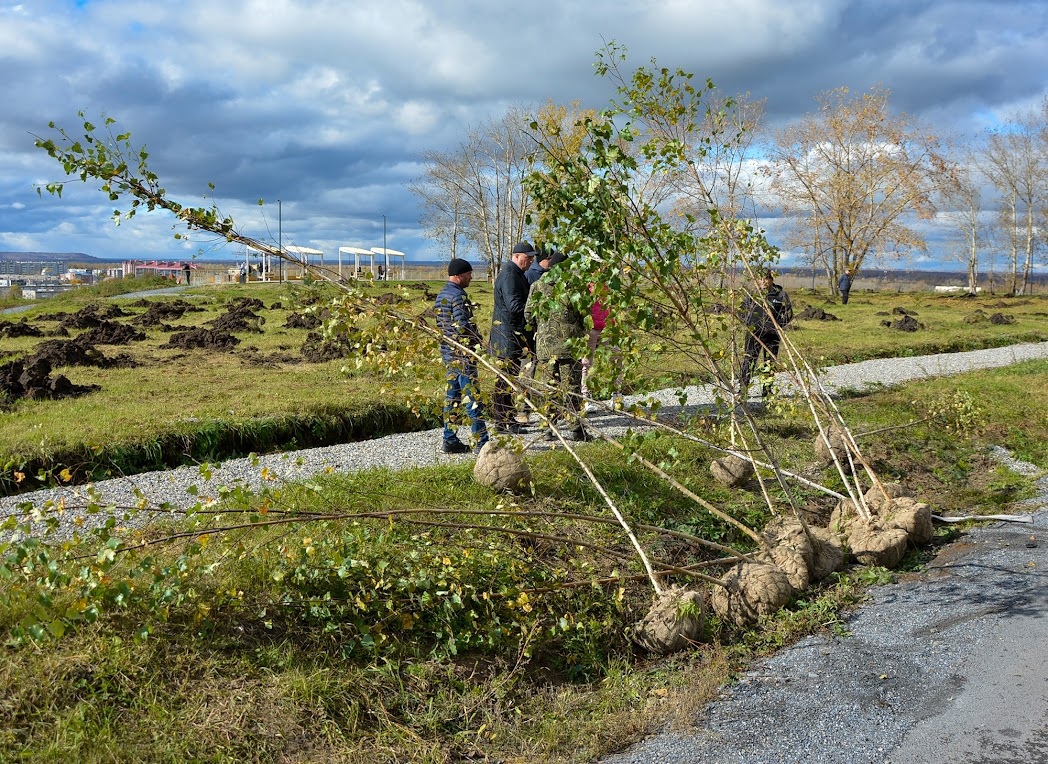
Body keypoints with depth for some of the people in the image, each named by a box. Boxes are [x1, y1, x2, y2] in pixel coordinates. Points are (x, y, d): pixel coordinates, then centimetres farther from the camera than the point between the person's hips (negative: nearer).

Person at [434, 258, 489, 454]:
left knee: (451, 396, 12)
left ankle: (449, 441, 16)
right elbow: (463, 326, -22)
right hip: (462, 354, -9)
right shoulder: (458, 296, -16)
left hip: (447, 352, 9)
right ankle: (481, 442, -4)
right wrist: (478, 341, -8)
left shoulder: (441, 296, 14)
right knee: (472, 397, -6)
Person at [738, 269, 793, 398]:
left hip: (772, 334, 0)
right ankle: (743, 388, -7)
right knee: (748, 360, -7)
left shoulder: (781, 295, 5)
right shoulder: (752, 295, 10)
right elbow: (743, 310, 20)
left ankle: (767, 389, 15)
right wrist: (748, 323, 4)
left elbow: (789, 313, 6)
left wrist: (778, 325, -6)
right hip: (753, 333, 0)